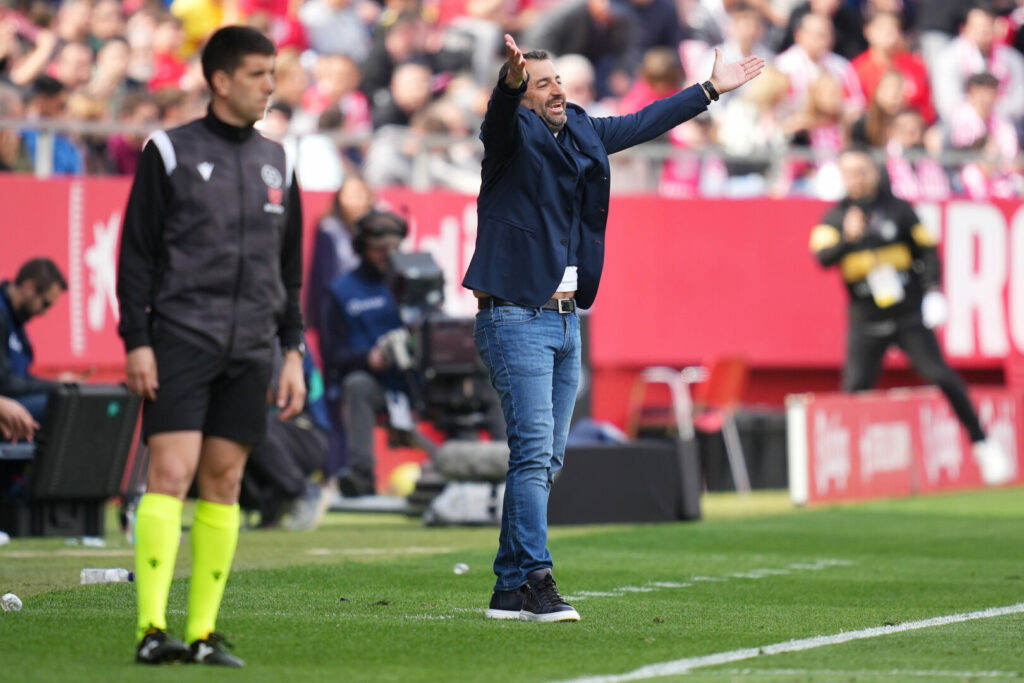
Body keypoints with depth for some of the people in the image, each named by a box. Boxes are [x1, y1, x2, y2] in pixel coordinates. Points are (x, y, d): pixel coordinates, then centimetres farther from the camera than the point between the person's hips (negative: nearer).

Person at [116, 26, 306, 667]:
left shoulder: (277, 162, 15)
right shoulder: (169, 152, 1)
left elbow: (290, 267, 18)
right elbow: (136, 253, 0)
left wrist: (293, 352, 12)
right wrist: (136, 341, -7)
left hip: (250, 350, 5)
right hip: (181, 341, -4)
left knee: (224, 484, 3)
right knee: (171, 474, -12)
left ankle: (205, 632, 5)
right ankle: (153, 628, -15)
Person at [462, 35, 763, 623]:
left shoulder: (580, 134, 14)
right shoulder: (513, 135, -7)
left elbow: (641, 124, 27)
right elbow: (501, 114, -29)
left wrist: (711, 89, 33)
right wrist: (511, 79, -52)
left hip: (566, 318, 8)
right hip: (516, 316, -8)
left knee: (545, 459, 8)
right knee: (534, 452, -14)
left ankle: (510, 590, 12)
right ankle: (536, 582, -15)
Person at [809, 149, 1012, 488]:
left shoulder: (898, 208, 3)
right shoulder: (835, 218, 2)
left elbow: (927, 249, 7)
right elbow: (823, 256, -15)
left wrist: (933, 289, -9)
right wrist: (848, 239, -35)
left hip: (910, 317, 0)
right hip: (865, 323, 1)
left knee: (940, 376, -9)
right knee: (855, 387, -9)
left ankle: (982, 445, 1)